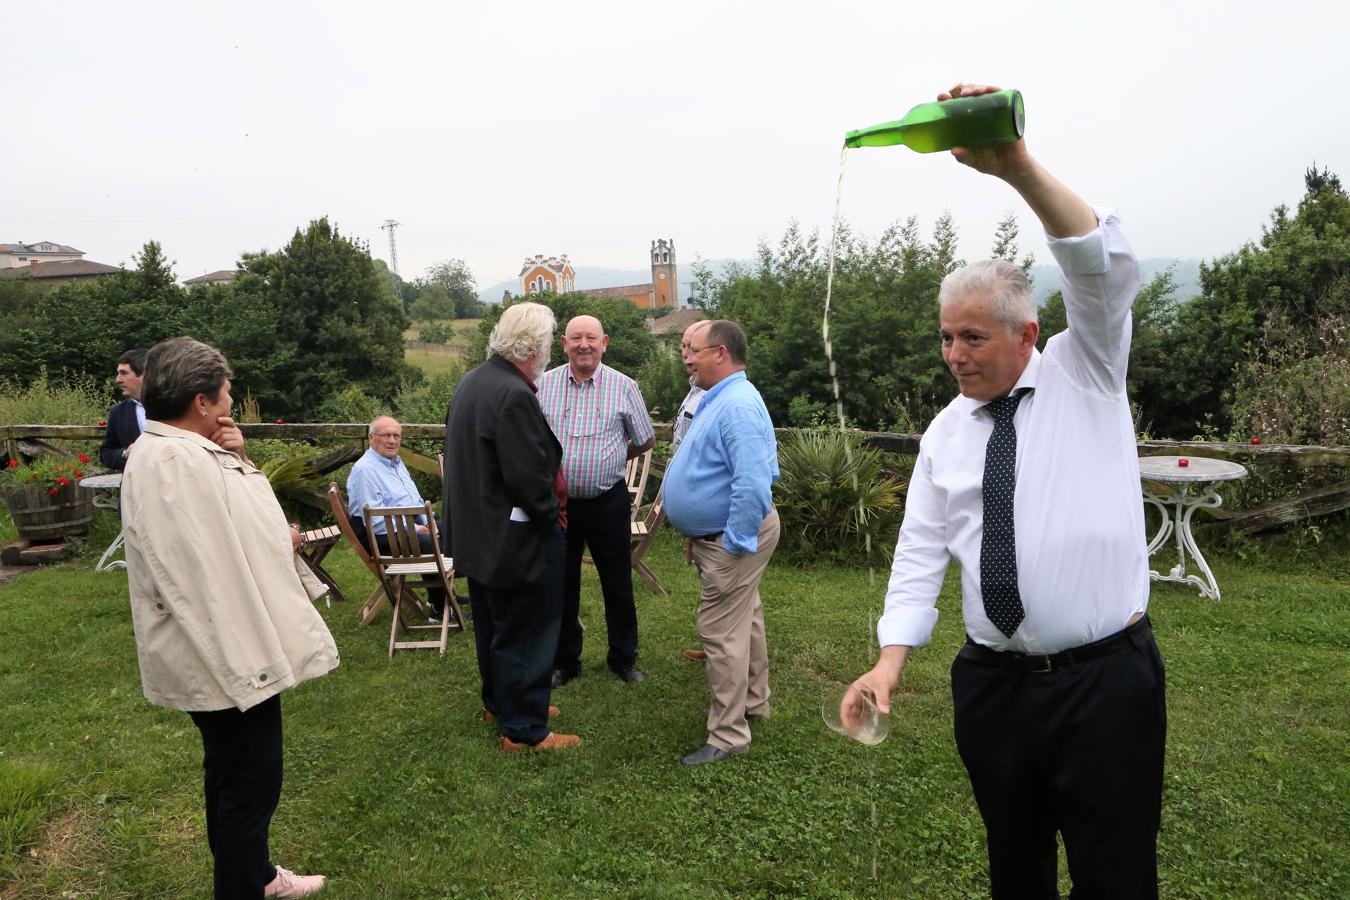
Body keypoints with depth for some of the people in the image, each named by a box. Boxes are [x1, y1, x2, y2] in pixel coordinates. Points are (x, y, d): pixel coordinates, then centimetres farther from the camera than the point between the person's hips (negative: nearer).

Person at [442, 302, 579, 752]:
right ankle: (524, 728, 16)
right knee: (526, 632, 4)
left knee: (493, 624, 23)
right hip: (516, 539, -10)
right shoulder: (515, 395, -26)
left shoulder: (471, 382, 5)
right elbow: (529, 478, -27)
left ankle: (500, 702, 40)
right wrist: (552, 513, -9)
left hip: (476, 531, 10)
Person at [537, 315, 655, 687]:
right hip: (557, 501, 1)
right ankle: (564, 661, 29)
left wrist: (612, 459, 10)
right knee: (561, 586, 13)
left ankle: (624, 659, 28)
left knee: (618, 585, 10)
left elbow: (646, 440, 8)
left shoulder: (624, 387, -3)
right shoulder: (543, 385, 0)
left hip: (608, 501, -1)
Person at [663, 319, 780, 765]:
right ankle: (753, 701, 39)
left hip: (733, 536, -11)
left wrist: (734, 545, -24)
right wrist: (695, 535, 22)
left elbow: (753, 485, -31)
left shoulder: (738, 406, -24)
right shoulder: (719, 399, 12)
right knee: (744, 619, 22)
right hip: (721, 532, 11)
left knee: (722, 632, -5)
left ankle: (727, 735, 6)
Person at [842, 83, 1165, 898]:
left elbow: (1104, 267, -19)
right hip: (992, 681, 4)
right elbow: (921, 552, 3)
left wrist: (1017, 167, -33)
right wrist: (892, 660, -9)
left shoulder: (1086, 377, -2)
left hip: (1105, 678, -3)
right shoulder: (946, 433, 7)